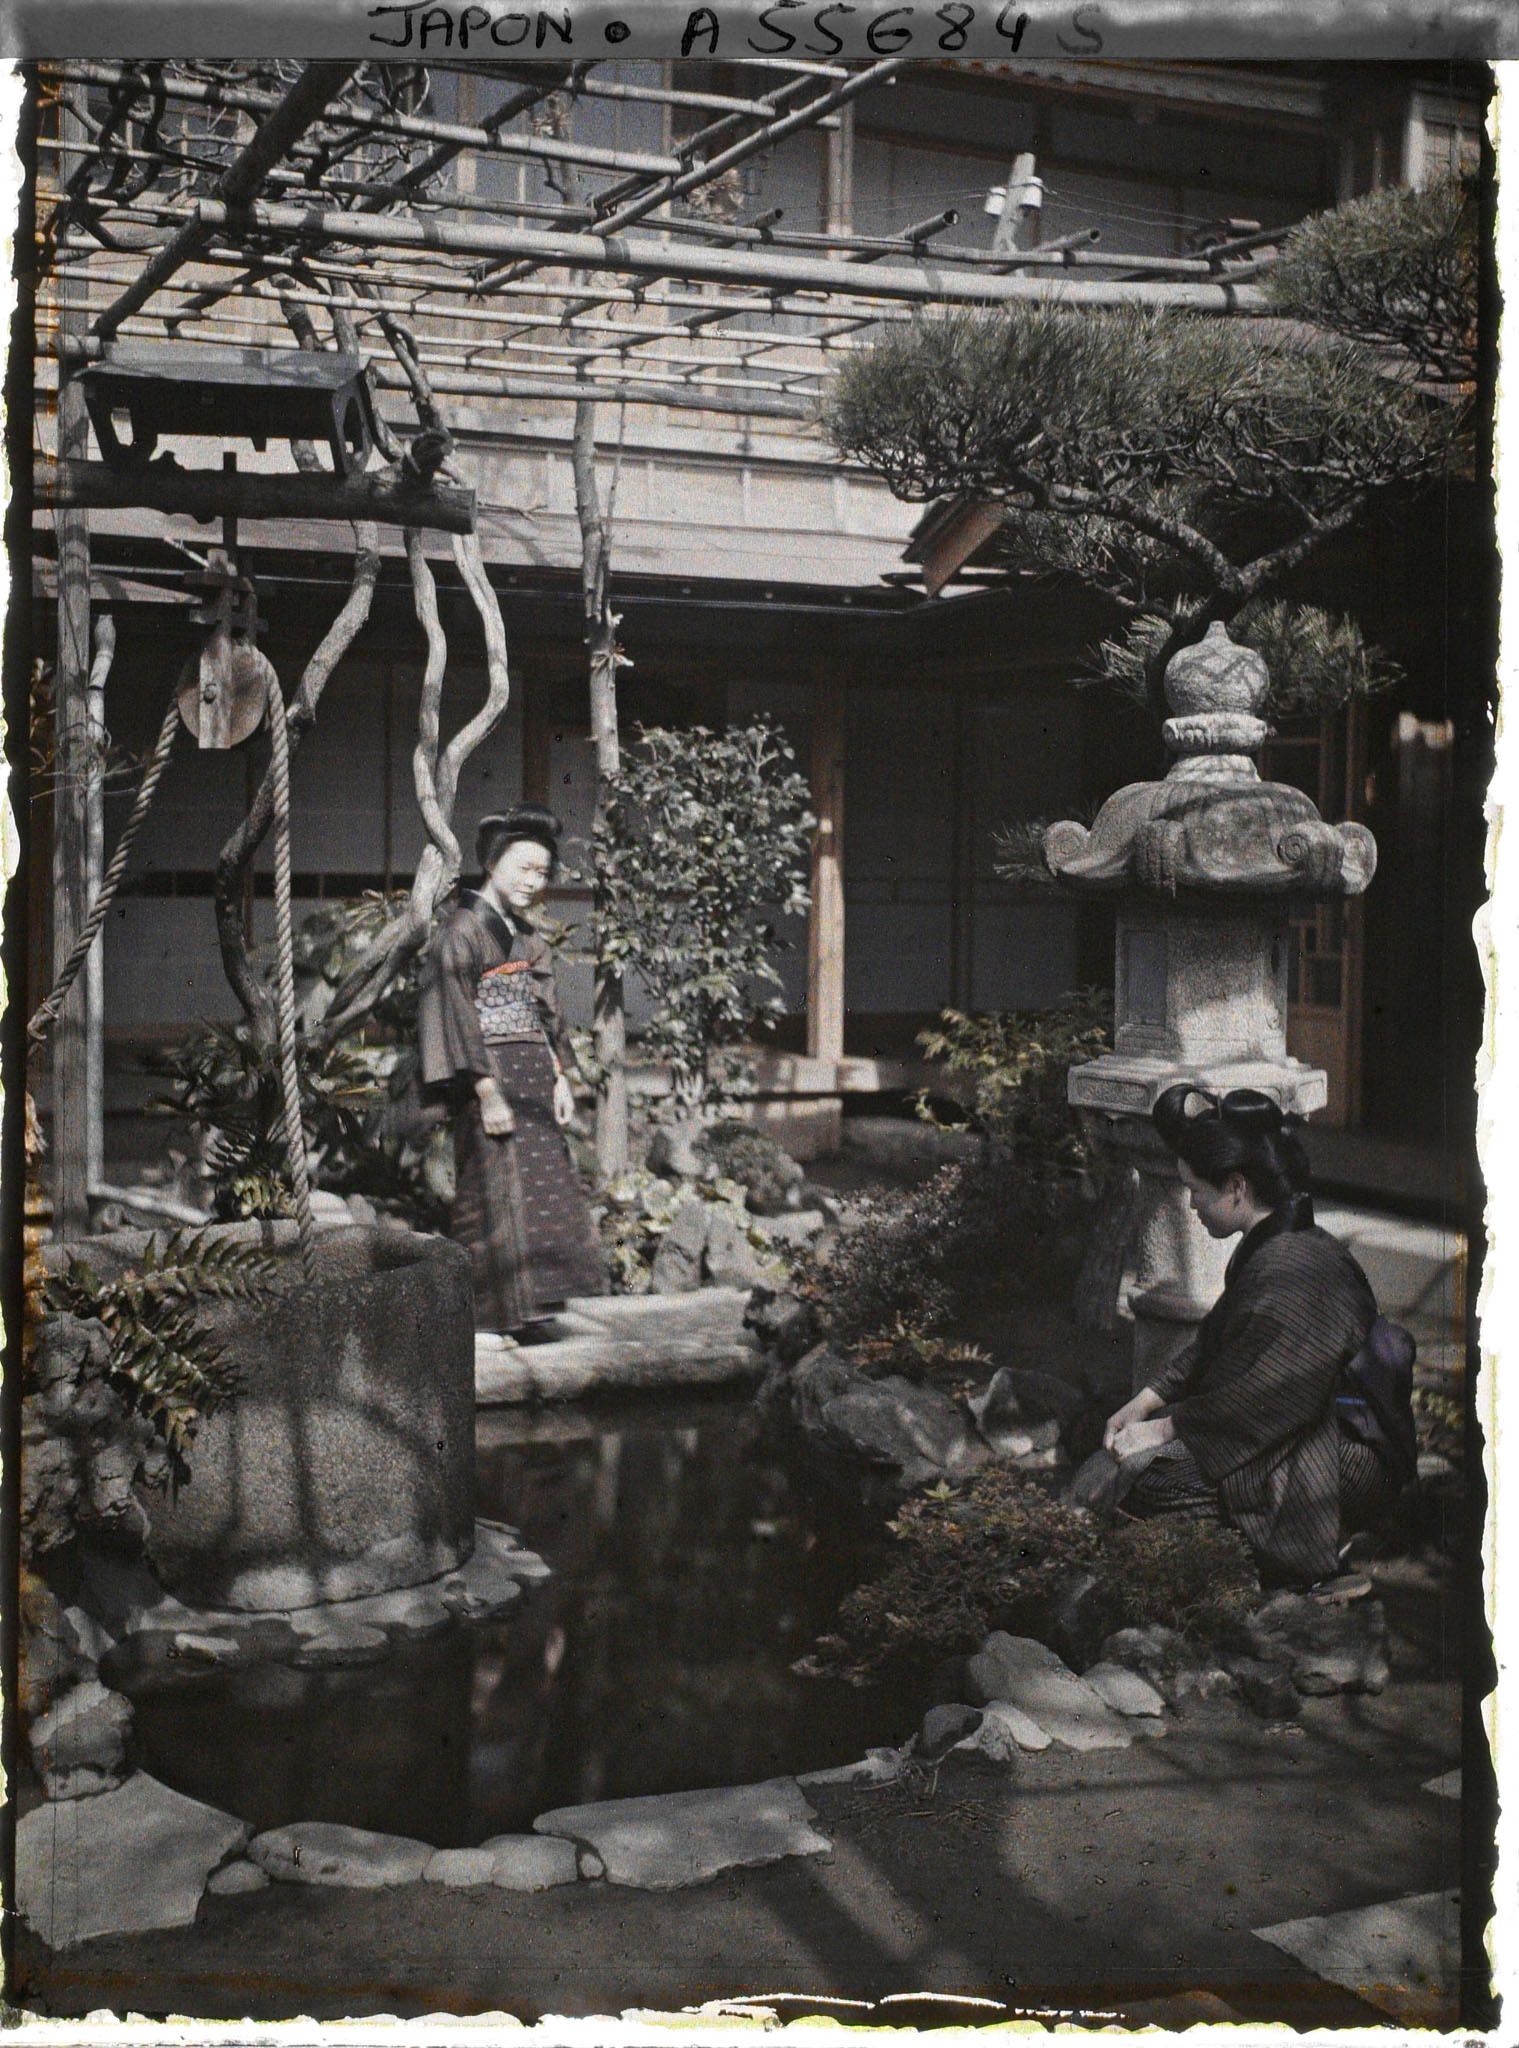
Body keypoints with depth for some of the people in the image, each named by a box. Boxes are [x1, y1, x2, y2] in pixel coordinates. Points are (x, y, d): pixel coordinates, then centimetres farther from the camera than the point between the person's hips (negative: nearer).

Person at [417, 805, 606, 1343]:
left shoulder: (525, 937, 16)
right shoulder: (462, 930, -10)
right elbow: (454, 1013, -16)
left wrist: (560, 1076, 10)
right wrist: (487, 1091, -21)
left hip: (533, 1079, 9)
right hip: (491, 1080, -8)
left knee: (540, 1187, 9)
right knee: (493, 1192, -7)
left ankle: (518, 1306, 17)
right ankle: (483, 1319, -1)